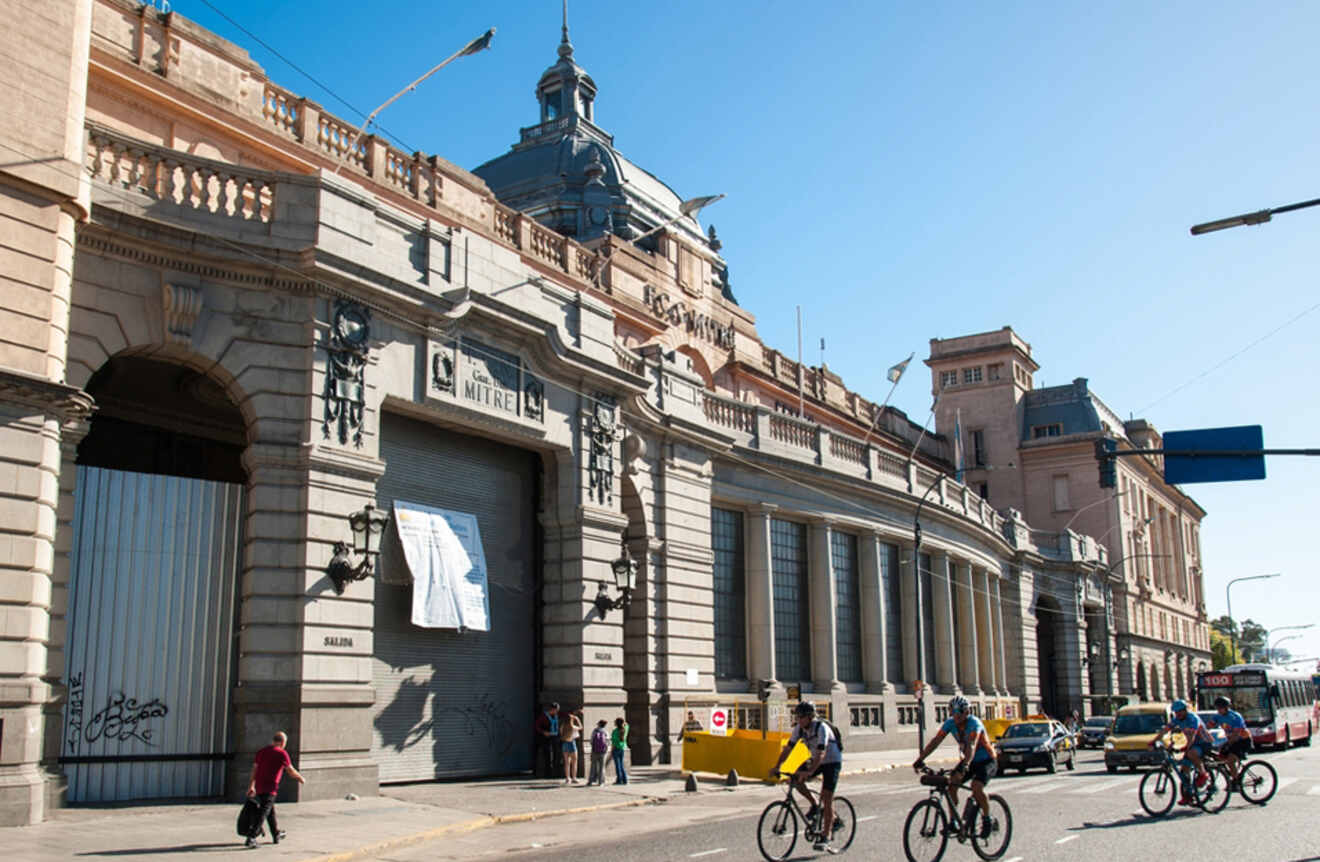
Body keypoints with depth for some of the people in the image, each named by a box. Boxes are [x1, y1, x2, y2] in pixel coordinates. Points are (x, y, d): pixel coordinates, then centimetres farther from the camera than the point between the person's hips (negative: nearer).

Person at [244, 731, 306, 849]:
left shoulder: (261, 752, 13)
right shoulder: (282, 753, -5)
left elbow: (254, 770, 13)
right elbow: (291, 771, -3)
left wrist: (251, 786, 17)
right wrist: (301, 778, 14)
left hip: (259, 787, 7)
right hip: (270, 789, -7)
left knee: (270, 811, 21)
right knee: (263, 813, -9)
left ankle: (276, 835, 34)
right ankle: (251, 838, -20)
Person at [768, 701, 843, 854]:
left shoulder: (821, 728, -30)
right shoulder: (799, 728, -10)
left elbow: (821, 754, -38)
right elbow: (788, 748, -9)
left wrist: (809, 772, -50)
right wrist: (777, 766, -21)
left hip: (832, 761, -7)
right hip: (815, 760, 7)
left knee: (827, 798, -14)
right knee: (795, 780, -14)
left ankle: (825, 838, -10)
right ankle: (815, 806, 8)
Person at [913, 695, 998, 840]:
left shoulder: (974, 723, -28)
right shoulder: (950, 723, -11)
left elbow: (971, 746, -42)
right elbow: (935, 741, -16)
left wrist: (963, 768, -56)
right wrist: (920, 760, -28)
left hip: (986, 760, -6)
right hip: (969, 760, 6)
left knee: (977, 786, -29)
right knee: (951, 784, -15)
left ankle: (988, 820, -7)